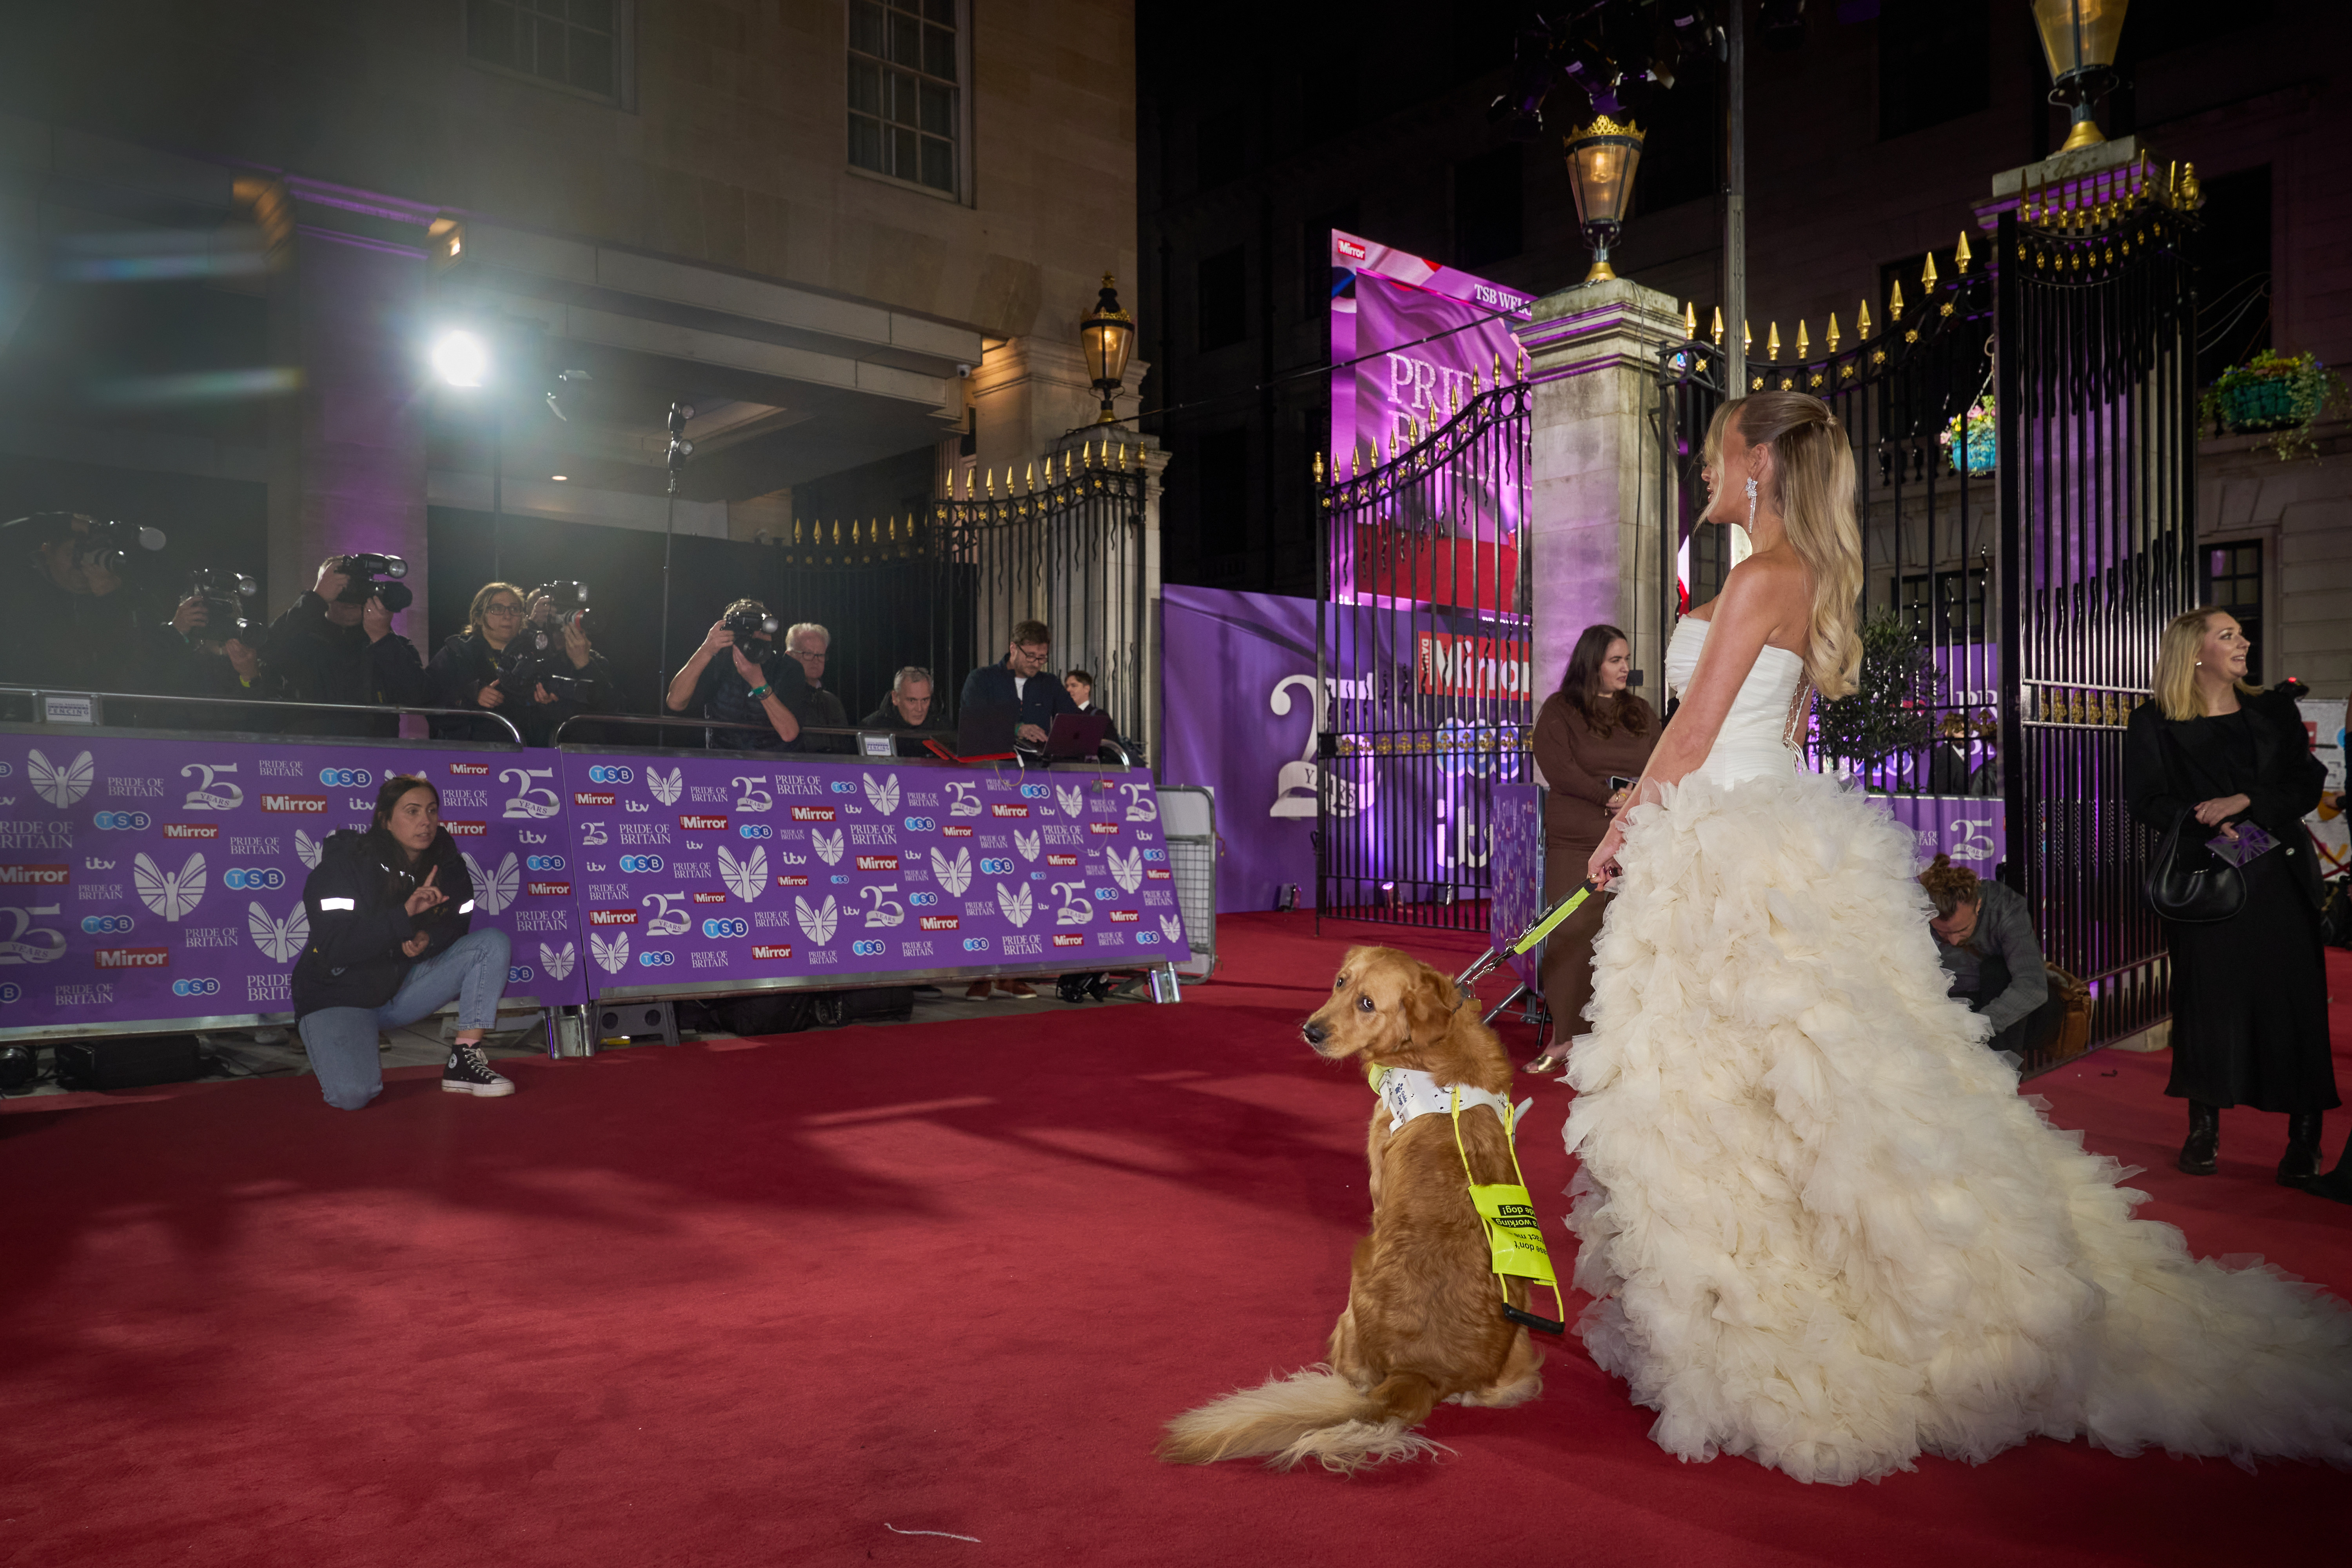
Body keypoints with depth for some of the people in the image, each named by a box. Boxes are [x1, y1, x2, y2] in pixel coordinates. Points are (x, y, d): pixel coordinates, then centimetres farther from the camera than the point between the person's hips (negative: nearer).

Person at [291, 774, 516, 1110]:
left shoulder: (446, 864, -3)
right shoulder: (345, 863, -17)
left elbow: (457, 927, 4)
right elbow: (332, 948, -25)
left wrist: (428, 938, -20)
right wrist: (406, 913, -34)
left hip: (403, 987, 5)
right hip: (339, 996, -4)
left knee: (493, 943, -15)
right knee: (353, 1095, -30)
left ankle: (463, 1062, -14)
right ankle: (333, 1056, 10)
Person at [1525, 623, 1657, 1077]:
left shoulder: (1641, 712, 20)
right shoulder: (1559, 711, 6)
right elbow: (1559, 769, -6)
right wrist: (1611, 798, -14)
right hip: (1577, 841, -3)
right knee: (1574, 934, -7)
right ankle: (1564, 1035, 0)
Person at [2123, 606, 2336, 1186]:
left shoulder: (2274, 711, 10)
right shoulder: (2156, 723, 2)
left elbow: (2308, 785, 3)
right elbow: (2148, 802, -3)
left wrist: (2243, 803, -13)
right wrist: (2207, 825, -17)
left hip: (2280, 877, 2)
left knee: (2295, 1001, -1)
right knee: (2209, 1000, 0)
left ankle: (2305, 1138, 7)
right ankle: (2204, 1130, 13)